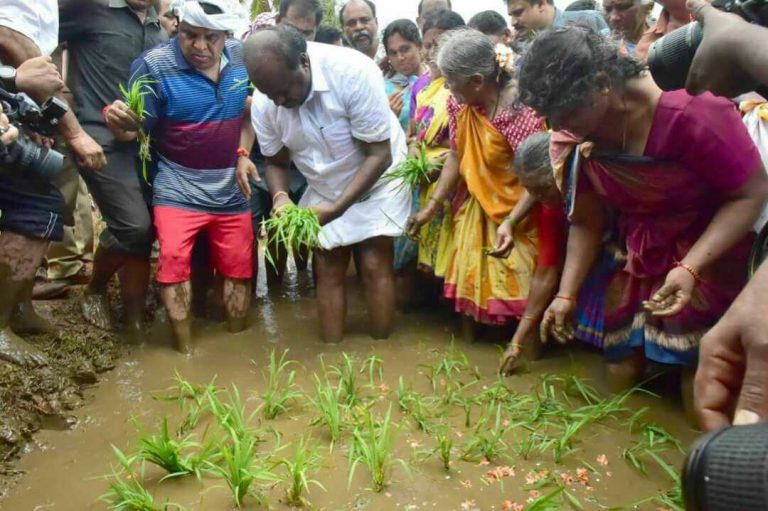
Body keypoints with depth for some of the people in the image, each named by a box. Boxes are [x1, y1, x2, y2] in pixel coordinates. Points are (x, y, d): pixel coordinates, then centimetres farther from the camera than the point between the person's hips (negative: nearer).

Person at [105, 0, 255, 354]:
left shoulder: (244, 57, -1)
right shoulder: (154, 65, -13)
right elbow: (133, 130, -11)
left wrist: (244, 154, 0)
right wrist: (117, 121, -33)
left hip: (232, 187, 4)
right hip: (178, 186, -4)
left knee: (239, 265, 9)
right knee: (173, 258, -17)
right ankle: (185, 352, -1)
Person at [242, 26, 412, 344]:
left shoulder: (354, 71, -32)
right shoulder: (263, 102, -18)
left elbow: (379, 155, -28)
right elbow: (276, 162, -2)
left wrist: (338, 208, -35)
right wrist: (280, 196, -24)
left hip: (377, 179, -4)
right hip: (324, 188, 4)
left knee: (374, 266, -8)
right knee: (327, 269, 3)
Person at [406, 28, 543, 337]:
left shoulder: (520, 110, -25)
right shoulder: (459, 103, -6)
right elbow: (456, 157, 1)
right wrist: (431, 207, -3)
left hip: (516, 212, -6)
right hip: (474, 207, 6)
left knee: (519, 285, 0)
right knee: (468, 280, 13)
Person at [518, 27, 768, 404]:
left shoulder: (690, 112, -26)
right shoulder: (577, 135, -10)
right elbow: (586, 222, -1)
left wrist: (690, 268, -31)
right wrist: (567, 294, -8)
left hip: (707, 262, -4)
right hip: (635, 263, 5)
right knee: (622, 379, 7)